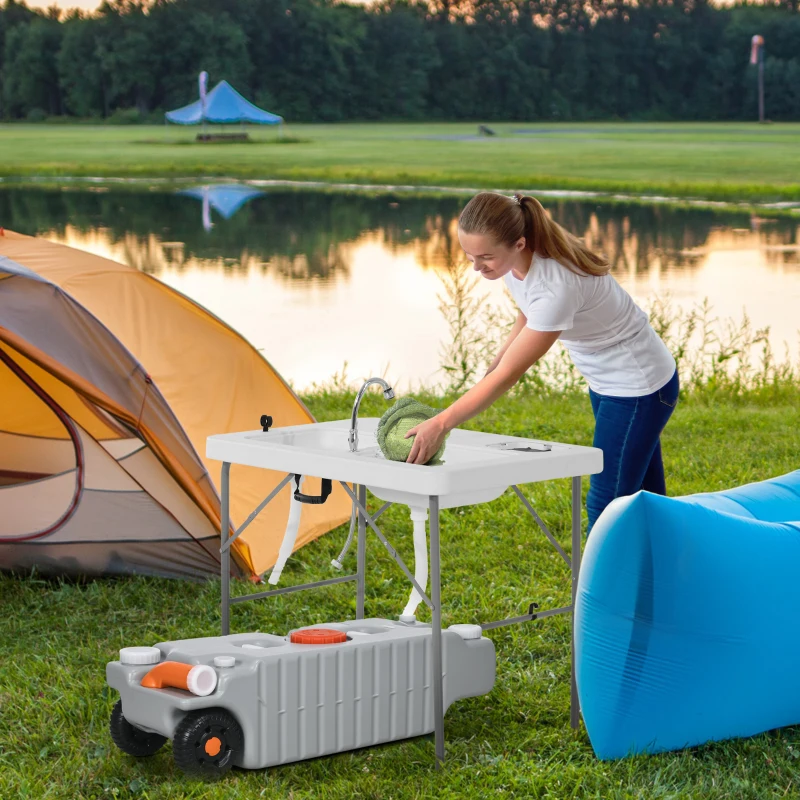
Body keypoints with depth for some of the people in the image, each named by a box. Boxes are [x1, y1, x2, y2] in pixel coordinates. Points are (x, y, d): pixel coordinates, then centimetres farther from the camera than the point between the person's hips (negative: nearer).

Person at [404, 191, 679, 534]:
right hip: (605, 381, 9)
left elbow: (508, 374, -34)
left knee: (606, 507, -8)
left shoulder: (556, 286, -36)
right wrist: (498, 358, -4)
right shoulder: (514, 261, -12)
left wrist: (440, 424, -36)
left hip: (639, 387, -9)